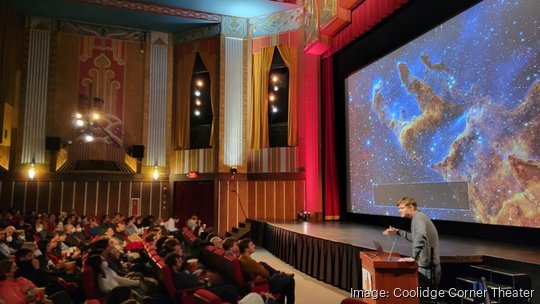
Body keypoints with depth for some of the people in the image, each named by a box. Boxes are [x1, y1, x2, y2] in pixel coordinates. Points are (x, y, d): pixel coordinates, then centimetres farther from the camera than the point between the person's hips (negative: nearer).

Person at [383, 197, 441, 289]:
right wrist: (397, 232, 29)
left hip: (427, 267, -10)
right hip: (427, 265, 10)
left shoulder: (418, 217, -16)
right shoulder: (418, 217, 16)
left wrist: (413, 257, -32)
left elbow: (421, 236, -35)